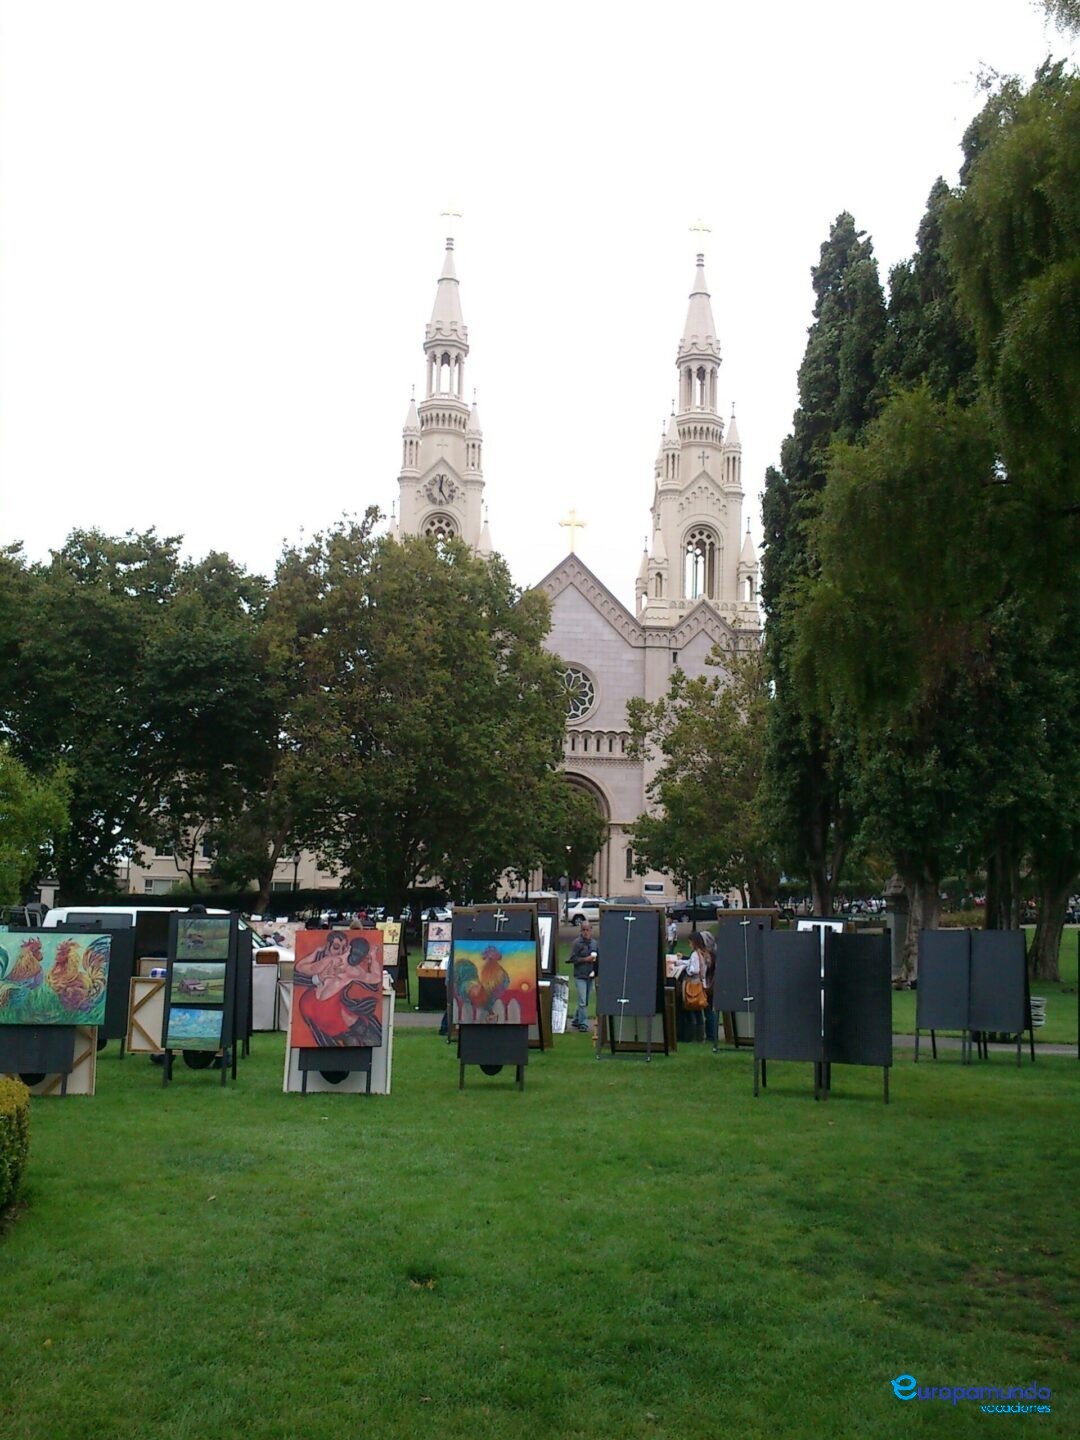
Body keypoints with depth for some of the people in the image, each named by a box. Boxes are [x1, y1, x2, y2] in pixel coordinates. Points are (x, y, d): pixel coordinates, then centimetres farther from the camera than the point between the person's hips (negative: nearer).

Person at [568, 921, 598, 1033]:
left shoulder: (594, 943, 10)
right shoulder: (577, 943, -7)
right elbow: (572, 959, -9)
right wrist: (585, 959, -16)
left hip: (590, 976, 6)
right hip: (580, 976, -6)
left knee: (585, 1001, 13)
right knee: (582, 1001, -8)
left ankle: (576, 1020, 27)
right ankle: (583, 1024, -4)